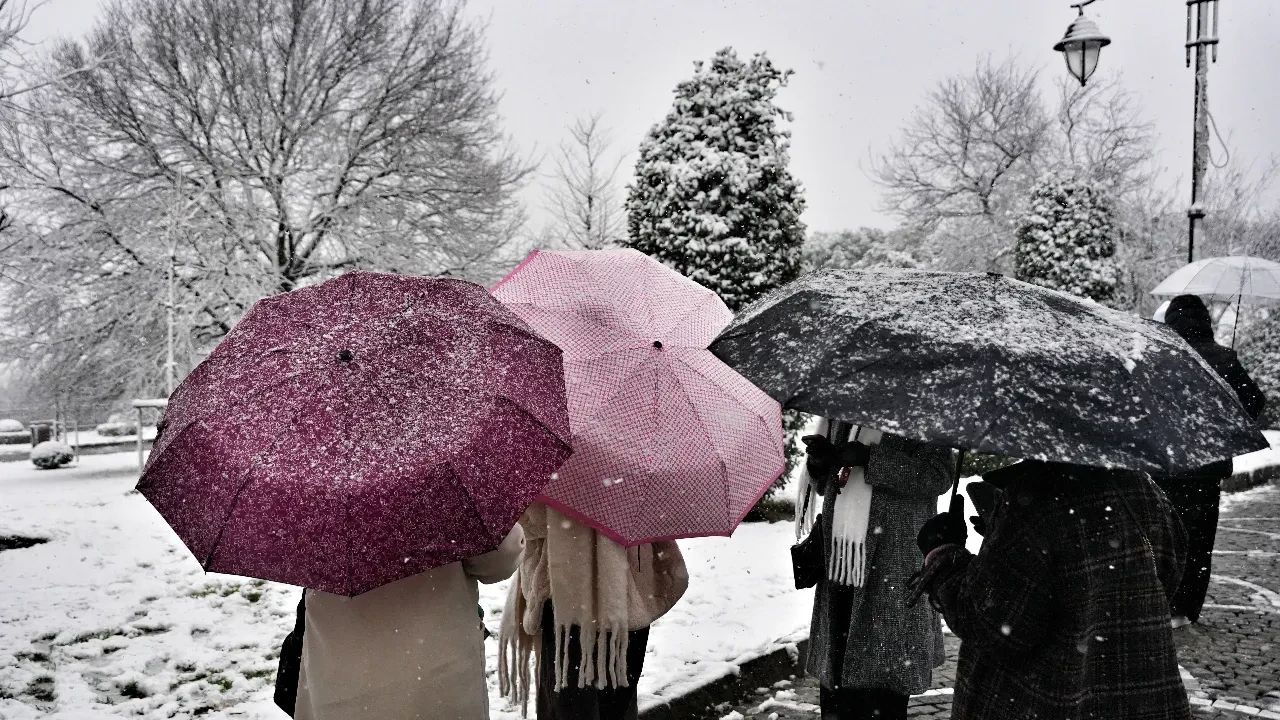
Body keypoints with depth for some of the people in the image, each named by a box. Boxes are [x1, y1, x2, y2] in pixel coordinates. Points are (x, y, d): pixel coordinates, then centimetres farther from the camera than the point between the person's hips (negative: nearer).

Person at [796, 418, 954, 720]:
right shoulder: (841, 418, 17)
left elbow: (939, 474, -13)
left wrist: (869, 458, -20)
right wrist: (819, 463, -2)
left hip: (891, 573, -5)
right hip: (838, 566, 5)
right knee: (833, 681, 9)